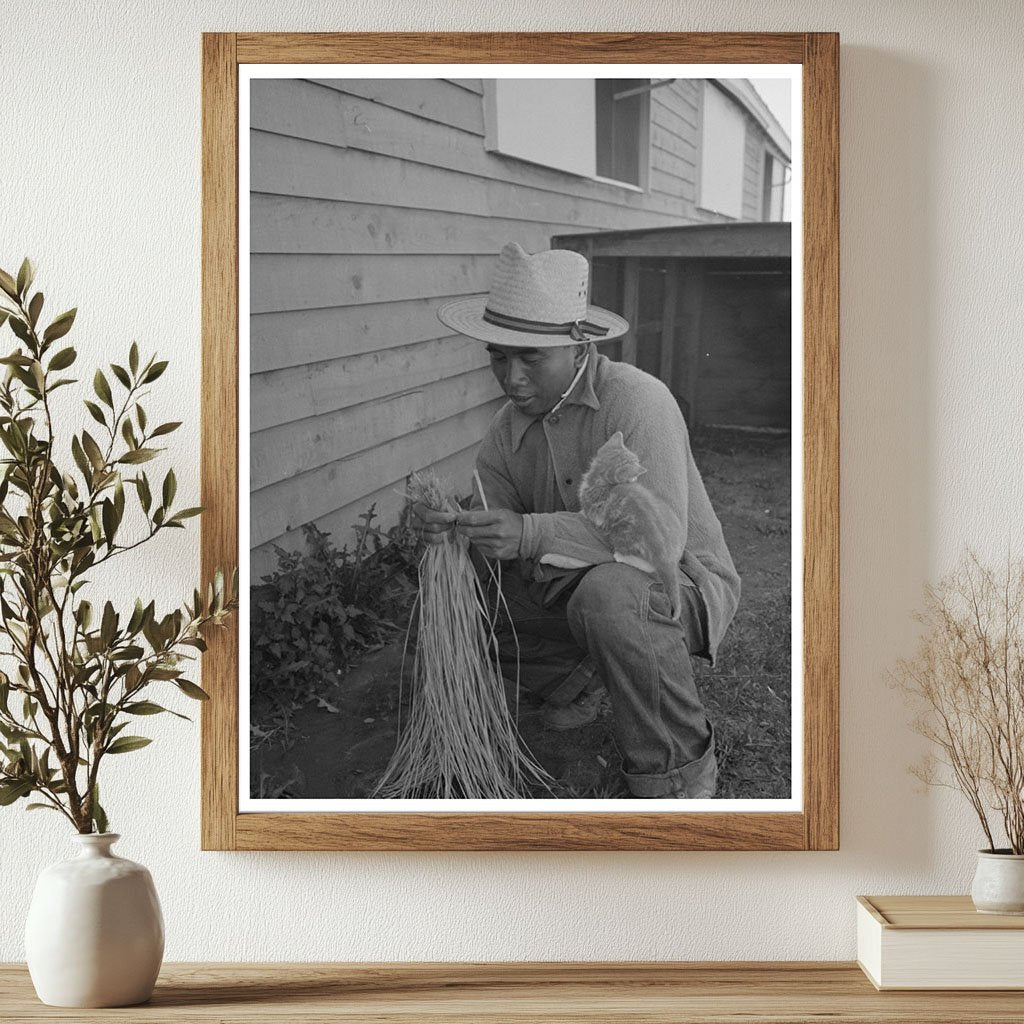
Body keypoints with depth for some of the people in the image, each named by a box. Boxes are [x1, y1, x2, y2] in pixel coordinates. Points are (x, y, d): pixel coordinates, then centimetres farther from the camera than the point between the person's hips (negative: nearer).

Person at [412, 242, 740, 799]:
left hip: (681, 582, -7)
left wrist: (531, 534, -42)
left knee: (608, 591, -40)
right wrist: (450, 531, -27)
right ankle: (574, 679, 18)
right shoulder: (505, 431, -1)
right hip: (572, 586, 7)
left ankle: (680, 772, -17)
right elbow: (494, 554, -2)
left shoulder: (636, 401, -23)